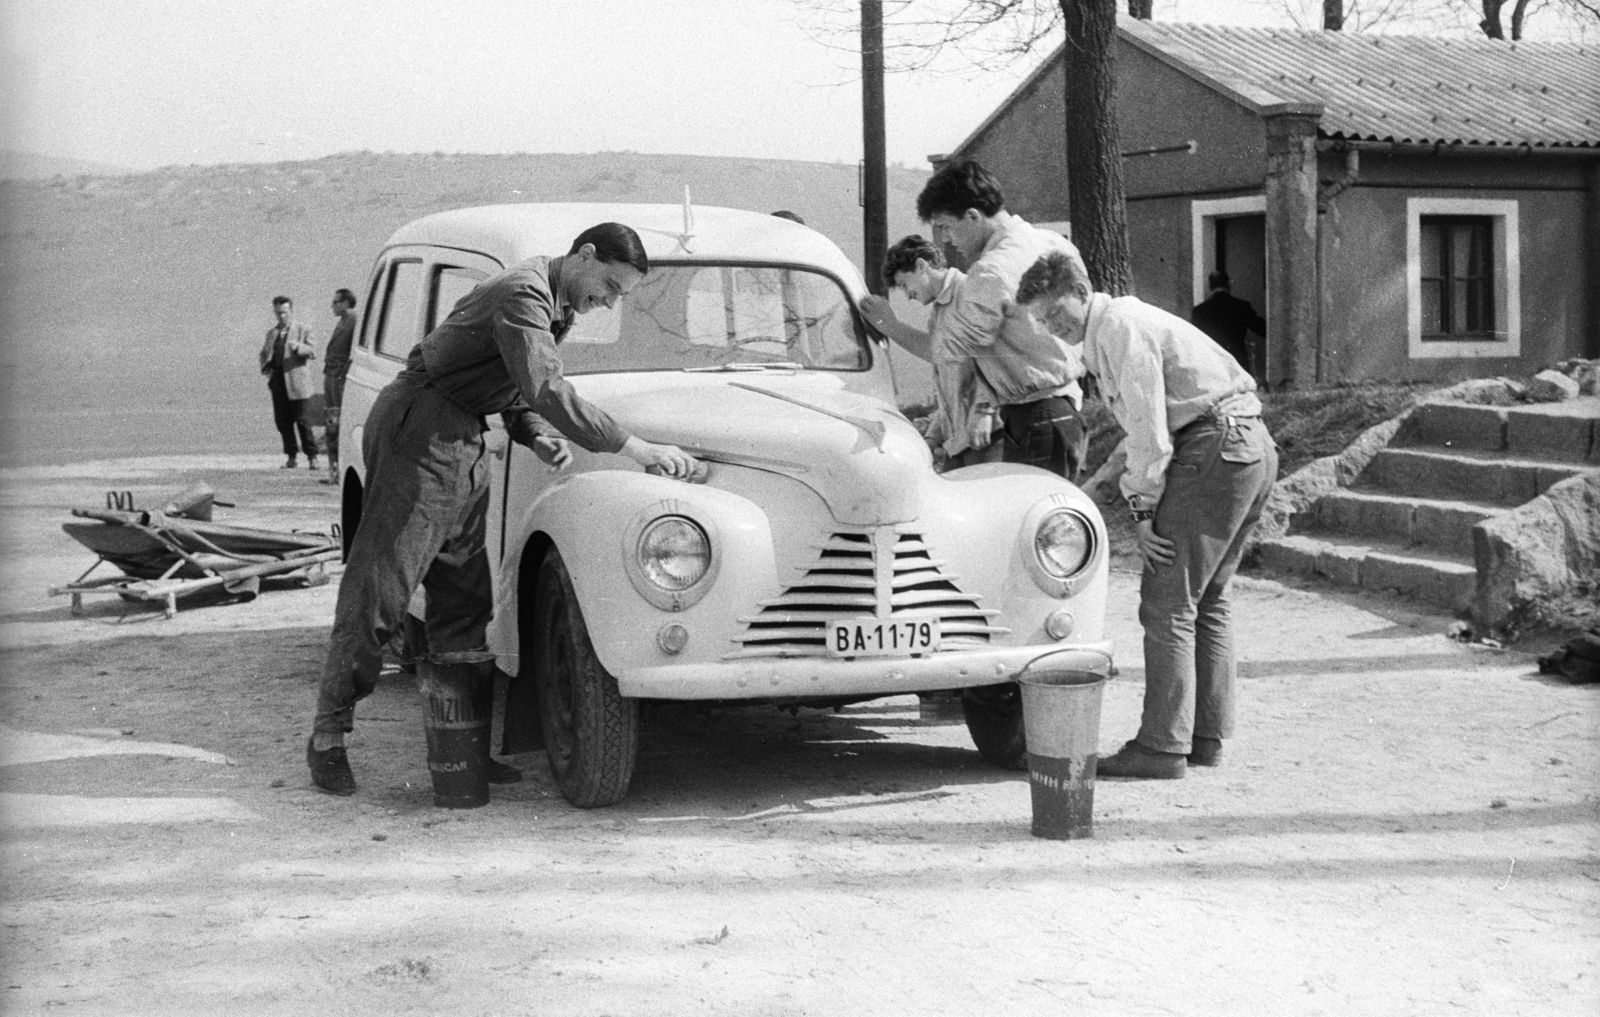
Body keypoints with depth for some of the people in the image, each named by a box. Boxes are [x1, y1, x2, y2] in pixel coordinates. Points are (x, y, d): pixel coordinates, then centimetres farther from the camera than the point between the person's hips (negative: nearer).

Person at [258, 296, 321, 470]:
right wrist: (267, 368, 7)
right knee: (282, 421, 4)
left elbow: (313, 353, -6)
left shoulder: (303, 331, 3)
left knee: (302, 420, -6)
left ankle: (312, 456, 0)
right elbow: (264, 354, 27)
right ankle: (292, 456, 11)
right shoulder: (271, 333, 18)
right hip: (278, 382, 5)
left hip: (296, 381, -5)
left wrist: (298, 347, -24)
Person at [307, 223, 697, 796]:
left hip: (462, 442, 10)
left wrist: (537, 437, -5)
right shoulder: (523, 293, -19)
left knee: (465, 593, 9)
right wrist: (638, 451, -31)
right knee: (379, 587, -7)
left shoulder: (555, 309, 13)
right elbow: (546, 390, -32)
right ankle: (327, 737, 0)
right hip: (418, 430, -10)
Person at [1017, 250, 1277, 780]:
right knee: (1208, 601, 15)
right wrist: (1148, 504, 9)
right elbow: (1144, 429, 20)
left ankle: (1163, 746, -8)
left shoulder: (1120, 325, -9)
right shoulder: (1106, 338, 23)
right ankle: (1207, 736, 17)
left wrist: (1144, 507, -10)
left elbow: (1149, 429, -14)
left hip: (1215, 449, -11)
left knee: (1168, 602, -8)